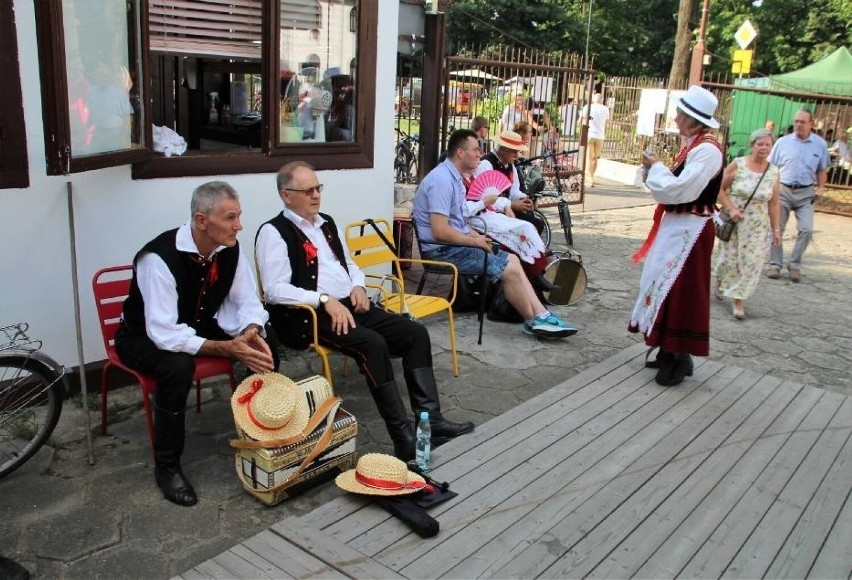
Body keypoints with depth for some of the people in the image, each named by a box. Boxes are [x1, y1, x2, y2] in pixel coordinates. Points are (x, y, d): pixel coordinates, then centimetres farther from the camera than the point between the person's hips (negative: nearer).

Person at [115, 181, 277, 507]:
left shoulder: (230, 249, -14)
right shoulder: (159, 257, -32)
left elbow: (247, 301, -7)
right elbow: (165, 335, -36)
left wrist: (251, 332, -29)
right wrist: (228, 348, -41)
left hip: (199, 326, 6)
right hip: (145, 336, -6)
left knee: (265, 342, -14)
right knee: (178, 366, -37)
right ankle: (166, 467, -16)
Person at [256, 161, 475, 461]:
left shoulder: (327, 223, 19)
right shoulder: (274, 232, -5)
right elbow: (275, 290, -15)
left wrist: (358, 286, 4)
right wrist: (324, 300, -23)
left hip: (349, 305, 8)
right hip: (309, 314, -8)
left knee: (415, 333, -8)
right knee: (372, 343, -32)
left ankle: (430, 418, -8)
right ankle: (403, 436, -27)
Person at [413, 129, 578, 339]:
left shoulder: (453, 177, 13)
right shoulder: (442, 180, -20)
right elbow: (441, 231, -26)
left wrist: (478, 237, 6)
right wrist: (475, 241, -14)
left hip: (456, 243, 11)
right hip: (443, 250, -11)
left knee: (511, 259, 4)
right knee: (510, 269, -13)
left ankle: (541, 315, -1)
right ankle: (534, 321, 4)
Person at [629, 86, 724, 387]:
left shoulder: (707, 149, -19)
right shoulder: (693, 145, 11)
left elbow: (681, 190, -24)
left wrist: (656, 167, -12)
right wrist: (657, 170, 2)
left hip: (690, 229, -10)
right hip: (676, 225, 10)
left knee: (680, 291, -4)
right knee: (666, 285, 15)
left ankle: (681, 358, 6)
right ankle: (670, 349, 25)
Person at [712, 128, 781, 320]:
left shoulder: (773, 172, 0)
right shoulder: (738, 164, -9)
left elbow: (773, 203, 5)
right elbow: (720, 189, -5)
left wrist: (775, 228, 6)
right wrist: (731, 209, -16)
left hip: (757, 225, 2)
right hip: (734, 221, -2)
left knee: (750, 262, -1)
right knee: (729, 258, 7)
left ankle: (738, 301, 9)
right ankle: (720, 283, 39)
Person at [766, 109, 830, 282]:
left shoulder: (820, 144, 3)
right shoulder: (783, 141, 0)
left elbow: (822, 170, 11)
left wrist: (821, 187, -3)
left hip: (806, 192, 0)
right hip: (782, 190, 0)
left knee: (806, 229, -8)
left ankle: (795, 264, 7)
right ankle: (775, 264, 14)